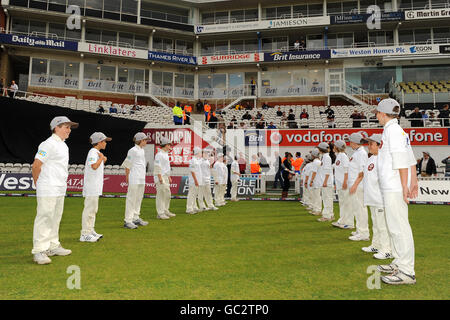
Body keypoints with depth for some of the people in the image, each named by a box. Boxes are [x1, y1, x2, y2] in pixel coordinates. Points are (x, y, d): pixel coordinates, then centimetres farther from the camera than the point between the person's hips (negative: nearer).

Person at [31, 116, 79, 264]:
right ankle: (39, 251, 0)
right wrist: (38, 184, -4)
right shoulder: (49, 144, -13)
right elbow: (36, 166, -14)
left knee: (55, 218, 15)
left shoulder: (63, 145, 17)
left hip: (60, 189, 9)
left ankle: (53, 246, 26)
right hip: (48, 190, -9)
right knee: (44, 218, -6)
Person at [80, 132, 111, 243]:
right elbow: (94, 166, -28)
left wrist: (103, 160, 9)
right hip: (91, 186, -10)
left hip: (95, 186, 10)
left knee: (93, 209, 15)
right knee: (89, 208, -8)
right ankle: (85, 234, -3)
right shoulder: (93, 152, -12)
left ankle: (90, 231, 24)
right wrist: (101, 157, -15)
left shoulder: (97, 152, 18)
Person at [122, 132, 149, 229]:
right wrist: (127, 178, -11)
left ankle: (136, 218, 24)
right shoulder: (133, 150, -10)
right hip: (134, 179, -9)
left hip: (142, 179, 9)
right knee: (131, 198, -6)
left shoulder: (142, 150, 15)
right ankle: (128, 221, -2)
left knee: (139, 198, 14)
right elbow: (127, 165, -10)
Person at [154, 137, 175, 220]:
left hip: (165, 177, 10)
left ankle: (166, 211, 23)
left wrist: (169, 177, 22)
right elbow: (157, 167, -19)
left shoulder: (166, 154, 17)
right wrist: (160, 178, -22)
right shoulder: (159, 154, -13)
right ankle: (160, 213, -1)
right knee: (160, 195, -6)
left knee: (167, 194, 13)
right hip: (160, 177, -10)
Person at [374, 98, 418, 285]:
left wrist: (404, 186, -20)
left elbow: (401, 160, -19)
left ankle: (407, 272, -3)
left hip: (394, 188, -10)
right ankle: (399, 264, 27)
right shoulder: (398, 130, 19)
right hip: (391, 187, 10)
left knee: (399, 227, -8)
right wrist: (413, 181, 18)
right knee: (394, 226, 16)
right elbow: (411, 158, 19)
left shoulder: (392, 130, -11)